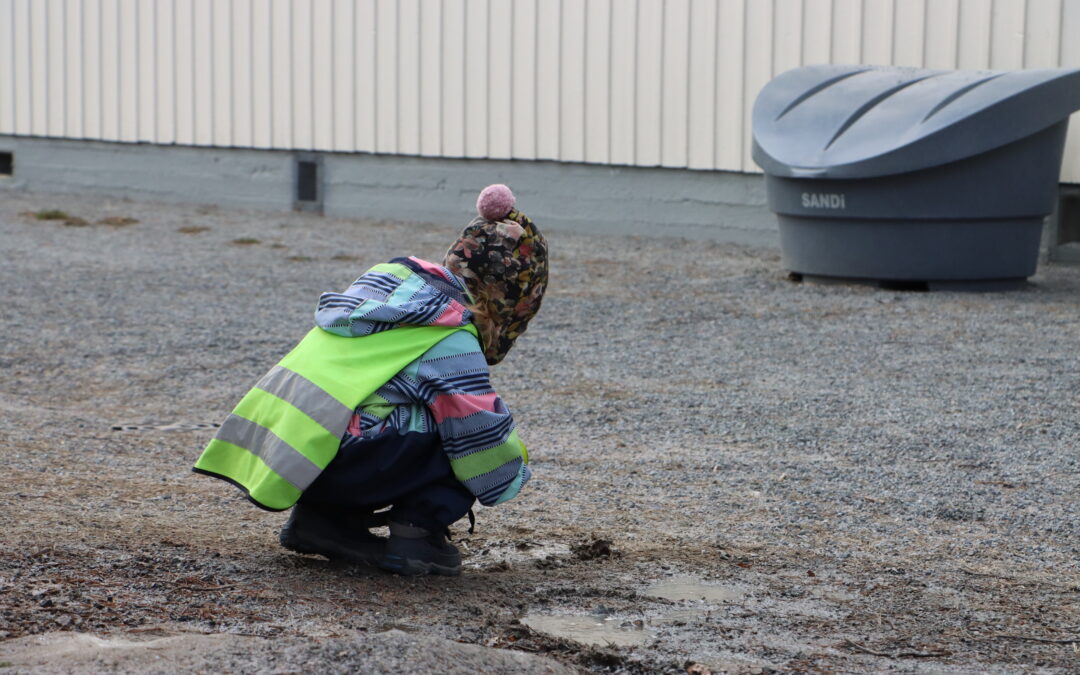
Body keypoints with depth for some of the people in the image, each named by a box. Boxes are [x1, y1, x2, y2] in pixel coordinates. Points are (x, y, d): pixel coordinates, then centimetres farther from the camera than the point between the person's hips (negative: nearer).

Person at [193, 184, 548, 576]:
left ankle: (322, 518, 17)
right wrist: (517, 469, 21)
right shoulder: (451, 341, -5)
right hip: (340, 463, -8)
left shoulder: (385, 276, 19)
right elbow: (485, 435, -3)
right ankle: (415, 532, -2)